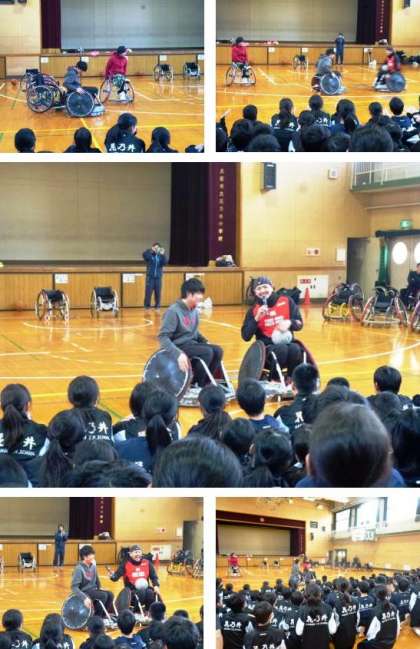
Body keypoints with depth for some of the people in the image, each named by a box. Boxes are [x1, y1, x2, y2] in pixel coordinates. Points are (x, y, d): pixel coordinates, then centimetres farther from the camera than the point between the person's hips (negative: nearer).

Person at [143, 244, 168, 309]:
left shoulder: (160, 255, 5)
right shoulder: (149, 255, 0)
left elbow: (165, 262, -8)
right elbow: (144, 255, -21)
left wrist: (163, 255, -21)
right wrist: (150, 250, -32)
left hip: (158, 277, 2)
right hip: (150, 276, -2)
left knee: (158, 292, 5)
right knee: (148, 291, -4)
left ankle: (157, 306, 14)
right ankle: (147, 306, 5)